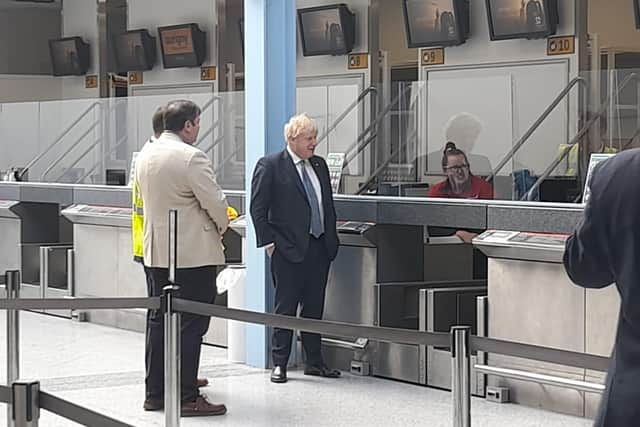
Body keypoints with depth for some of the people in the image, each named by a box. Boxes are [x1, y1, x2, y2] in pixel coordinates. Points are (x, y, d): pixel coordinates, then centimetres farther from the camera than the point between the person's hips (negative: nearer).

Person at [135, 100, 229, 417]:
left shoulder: (145, 155, 8)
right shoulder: (191, 158, -17)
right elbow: (216, 203, -15)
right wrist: (221, 227, 6)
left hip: (156, 253, 8)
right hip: (193, 254, -8)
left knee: (160, 321, 13)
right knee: (190, 325, -3)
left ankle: (155, 392, 18)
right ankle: (186, 397, -2)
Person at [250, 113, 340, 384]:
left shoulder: (319, 165, 13)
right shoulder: (270, 166, -6)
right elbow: (258, 209, -7)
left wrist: (331, 238, 11)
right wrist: (269, 243, -11)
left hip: (319, 248, 6)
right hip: (289, 250, -6)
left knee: (314, 308, 11)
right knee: (285, 308, 1)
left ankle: (314, 362, 19)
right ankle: (279, 364, 8)